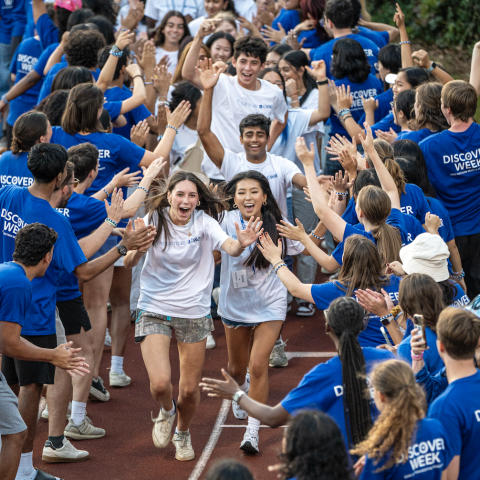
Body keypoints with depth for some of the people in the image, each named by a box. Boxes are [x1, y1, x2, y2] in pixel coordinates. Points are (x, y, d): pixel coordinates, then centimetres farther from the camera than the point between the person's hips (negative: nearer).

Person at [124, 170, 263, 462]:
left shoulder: (204, 222, -9)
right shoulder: (154, 221, -8)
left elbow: (229, 247, -25)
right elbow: (129, 264, -11)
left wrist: (241, 244, -49)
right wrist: (136, 248, -34)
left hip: (194, 313, 1)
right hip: (154, 311, -1)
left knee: (190, 389, 6)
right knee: (160, 384, -16)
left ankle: (183, 433, 38)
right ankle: (167, 411, 22)